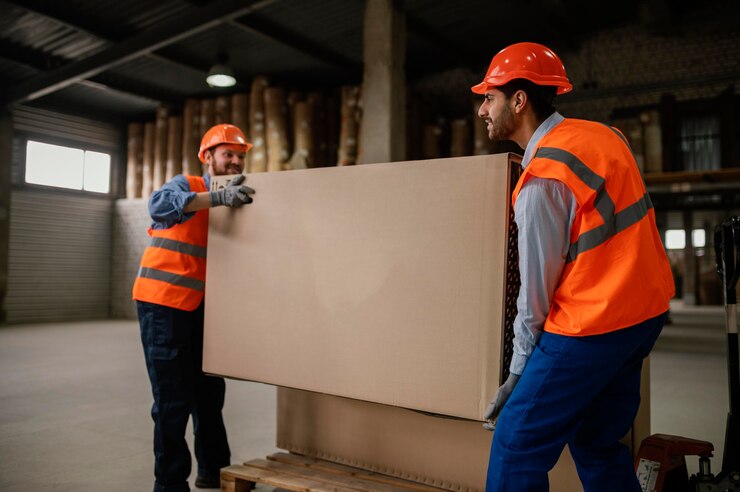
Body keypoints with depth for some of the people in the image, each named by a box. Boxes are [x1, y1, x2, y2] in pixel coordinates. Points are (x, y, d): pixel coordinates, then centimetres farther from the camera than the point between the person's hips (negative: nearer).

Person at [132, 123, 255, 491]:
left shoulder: (236, 200, 11)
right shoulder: (186, 185, -6)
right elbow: (161, 204, -30)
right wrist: (218, 198, -40)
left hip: (200, 307, 7)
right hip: (163, 303, -7)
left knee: (209, 391, 16)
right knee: (173, 400, -4)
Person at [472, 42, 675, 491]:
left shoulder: (542, 180, -18)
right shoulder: (604, 133, 8)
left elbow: (536, 289, -13)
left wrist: (519, 373, -3)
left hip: (590, 327, -9)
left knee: (516, 448, -1)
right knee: (599, 443, 20)